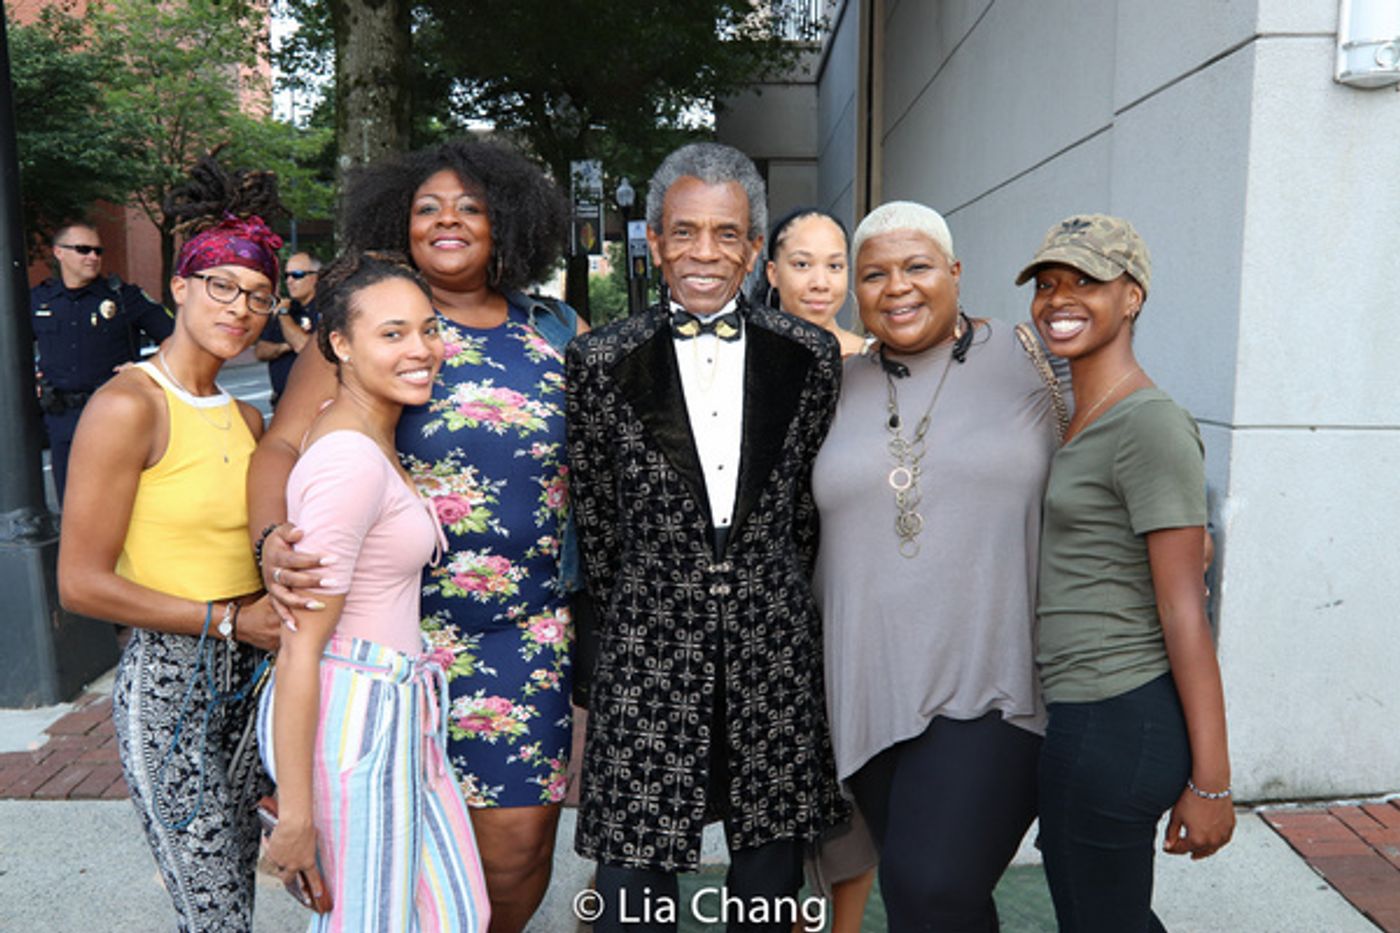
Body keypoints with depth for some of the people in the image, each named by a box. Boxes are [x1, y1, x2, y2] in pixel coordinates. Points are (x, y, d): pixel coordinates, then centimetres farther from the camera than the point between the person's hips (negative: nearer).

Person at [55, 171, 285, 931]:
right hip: (167, 682, -6)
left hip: (247, 675, 7)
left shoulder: (244, 418, 10)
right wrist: (229, 620, -14)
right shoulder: (127, 405, -12)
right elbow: (82, 584, -13)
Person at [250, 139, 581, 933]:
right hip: (402, 622, -2)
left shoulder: (561, 333, 10)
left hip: (532, 624, 2)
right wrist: (273, 538, -23)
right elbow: (283, 447, -5)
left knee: (519, 837, 6)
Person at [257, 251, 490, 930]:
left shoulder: (357, 433, 7)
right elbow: (301, 646, -20)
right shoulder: (352, 458, -20)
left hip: (387, 708, 9)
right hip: (352, 713, -9)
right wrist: (295, 813, -16)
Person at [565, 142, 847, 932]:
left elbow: (812, 499, 9)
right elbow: (594, 517, 5)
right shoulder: (603, 361, -1)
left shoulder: (810, 355, 2)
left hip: (775, 653, 2)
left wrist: (765, 594, 11)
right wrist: (643, 604, 9)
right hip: (650, 653, -1)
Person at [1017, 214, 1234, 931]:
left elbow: (1184, 612, -18)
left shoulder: (1151, 425, -17)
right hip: (1078, 713, 9)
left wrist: (1210, 781, -16)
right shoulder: (1079, 420, 10)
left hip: (1113, 727, -9)